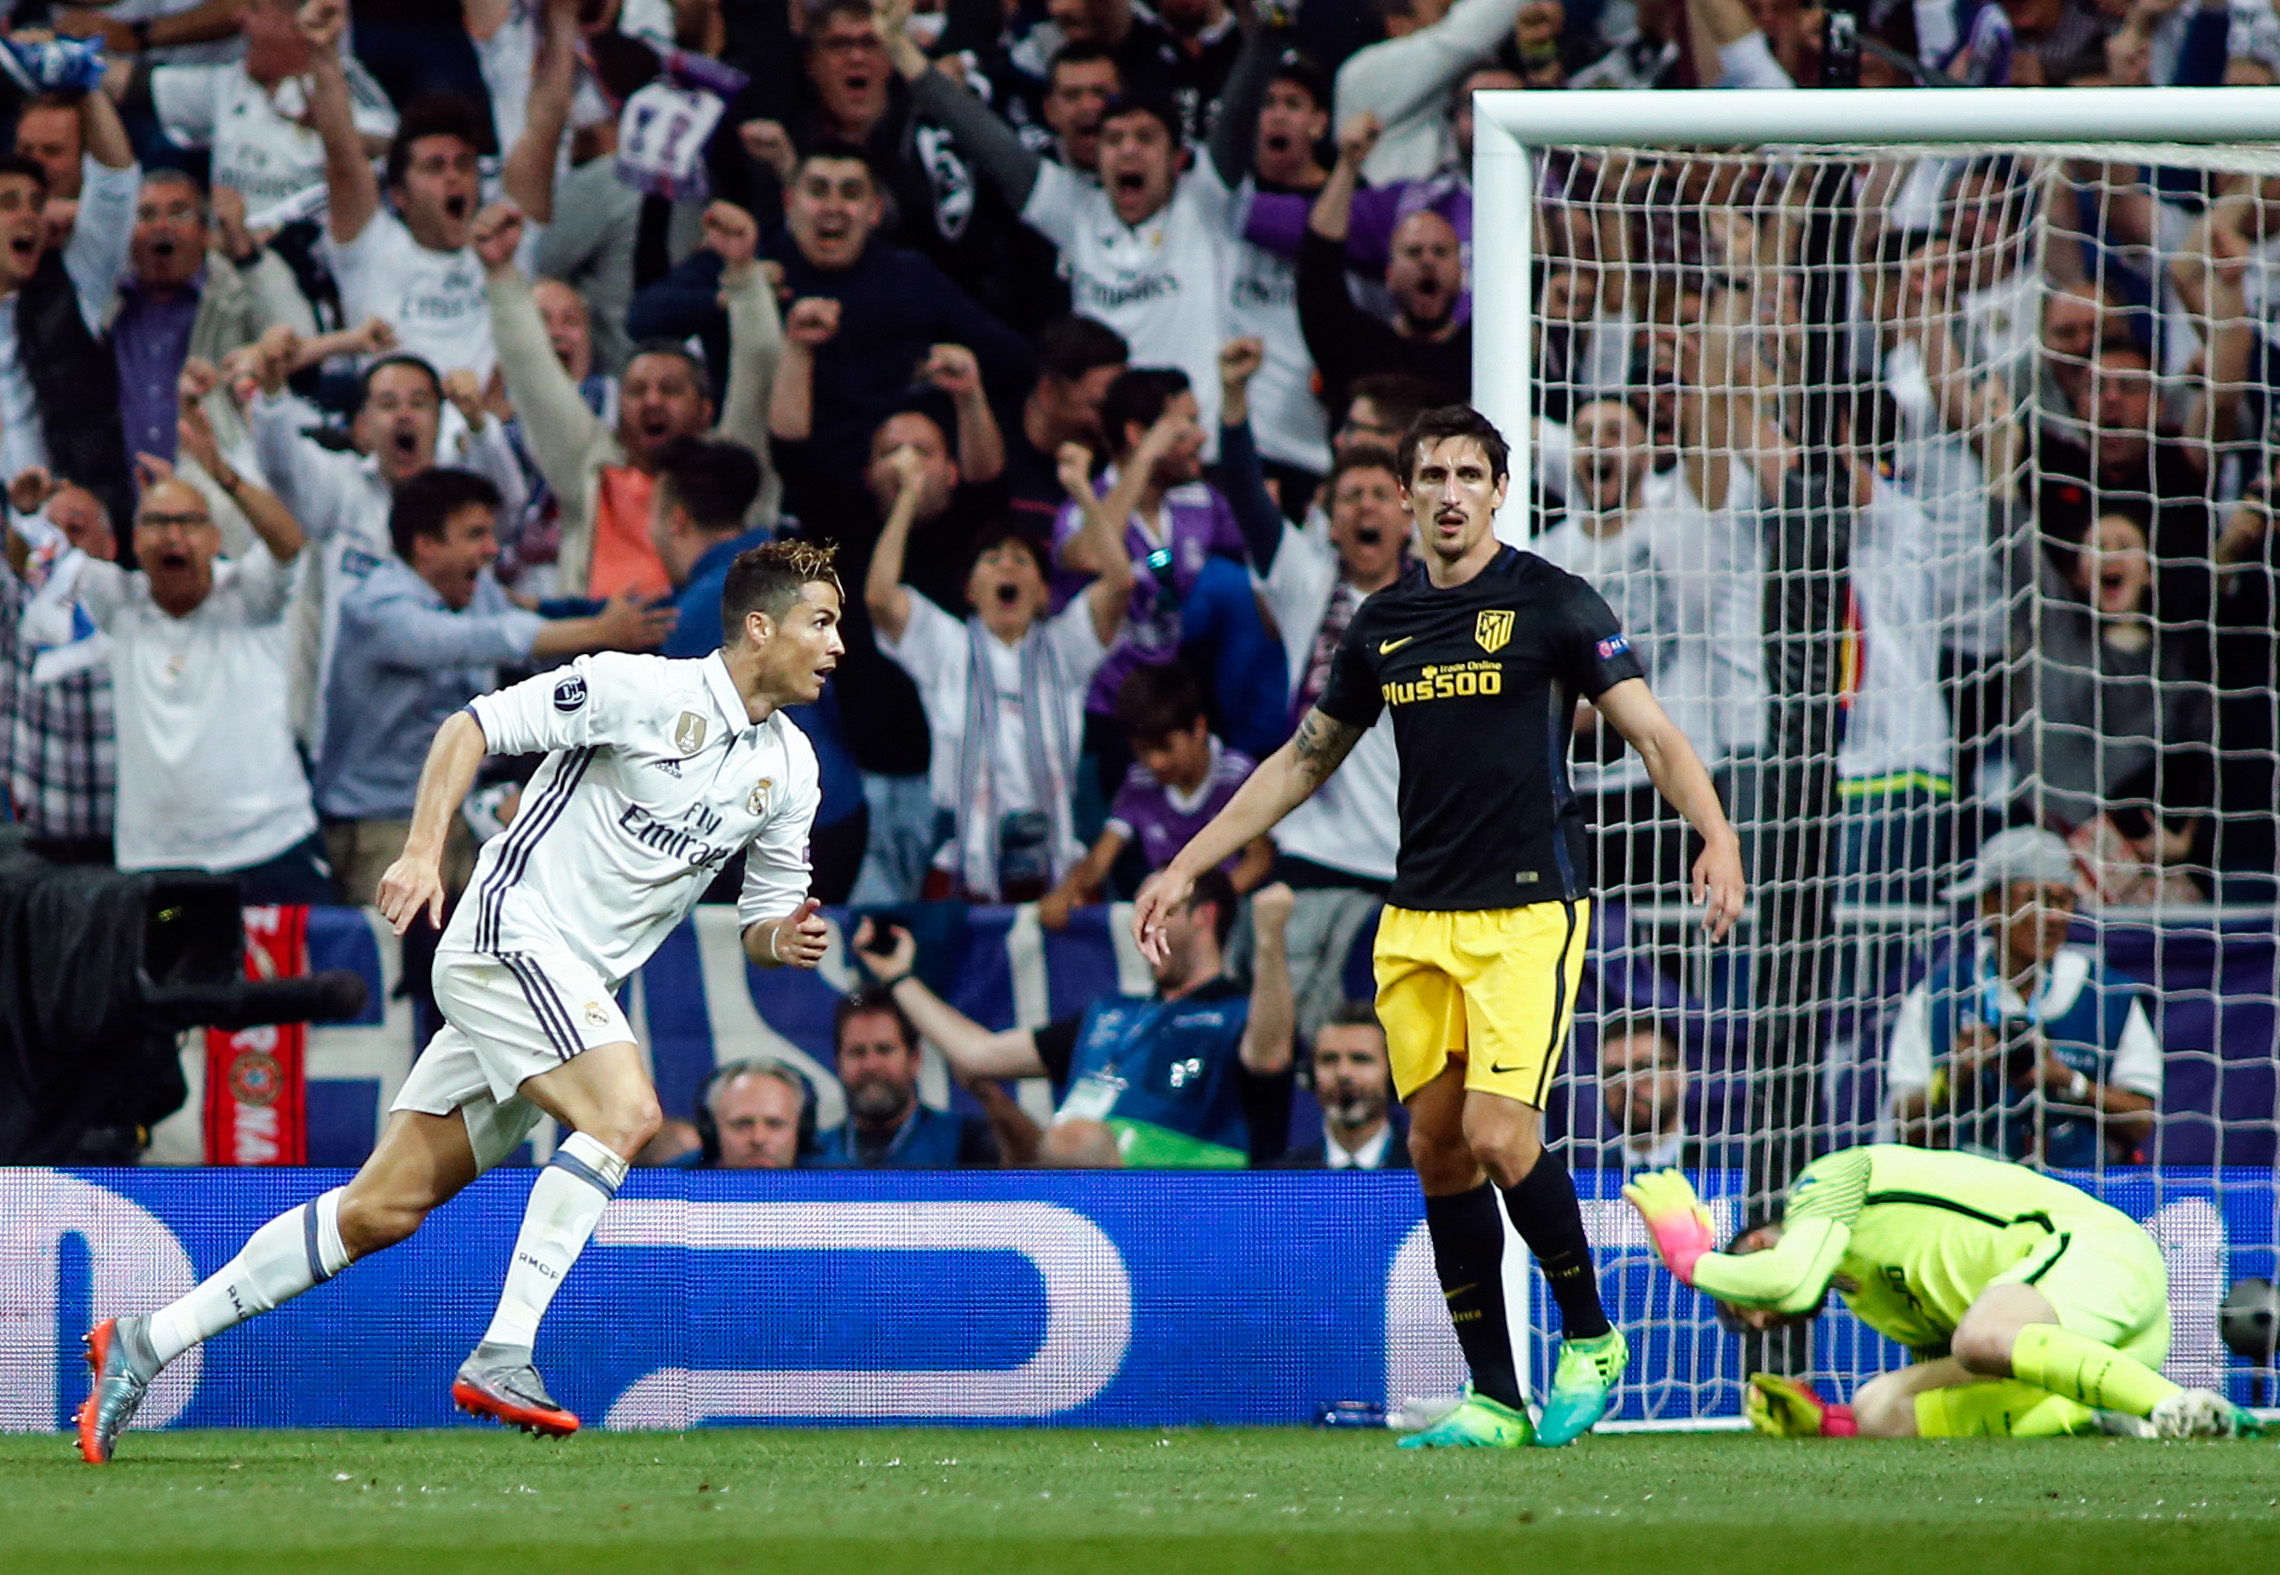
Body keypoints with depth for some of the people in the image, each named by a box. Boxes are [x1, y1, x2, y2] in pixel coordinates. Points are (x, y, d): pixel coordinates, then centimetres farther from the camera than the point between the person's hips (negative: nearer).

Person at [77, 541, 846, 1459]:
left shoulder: (790, 769, 10)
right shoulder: (641, 690, -10)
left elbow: (766, 915, 17)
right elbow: (474, 728, -7)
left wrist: (781, 938, -6)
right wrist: (424, 849, -18)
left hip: (575, 988, 7)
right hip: (509, 936, -7)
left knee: (386, 1209, 2)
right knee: (625, 1111, -28)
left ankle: (146, 1343, 5)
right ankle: (500, 1358, -26)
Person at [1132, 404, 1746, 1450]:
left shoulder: (1551, 602, -3)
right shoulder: (1383, 622, 12)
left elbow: (1652, 734, -6)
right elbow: (1304, 761, 23)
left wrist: (1716, 836, -24)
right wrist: (1184, 869, 22)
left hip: (1530, 912, -5)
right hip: (1416, 922, 5)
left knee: (1498, 1137, -16)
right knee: (1438, 1149, 1)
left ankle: (1590, 1338, 6)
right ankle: (1493, 1398, 7)